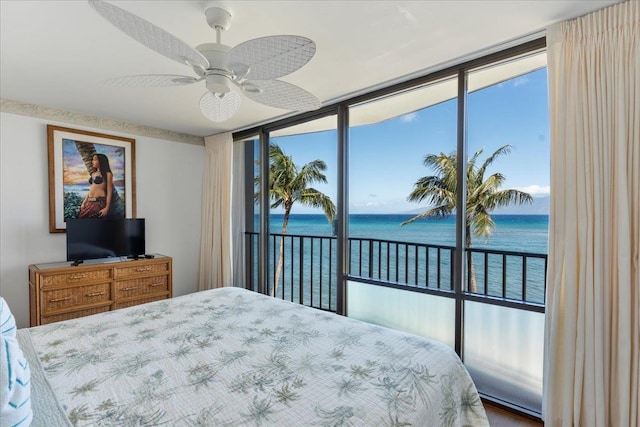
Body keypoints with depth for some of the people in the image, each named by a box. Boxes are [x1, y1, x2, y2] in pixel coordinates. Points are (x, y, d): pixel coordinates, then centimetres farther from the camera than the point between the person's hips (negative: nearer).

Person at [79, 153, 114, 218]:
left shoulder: (107, 174, -3)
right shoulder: (93, 174, 19)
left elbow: (109, 192, -8)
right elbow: (91, 190, 23)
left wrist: (106, 208, -15)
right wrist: (84, 202, 13)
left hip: (99, 202, -7)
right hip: (89, 202, 7)